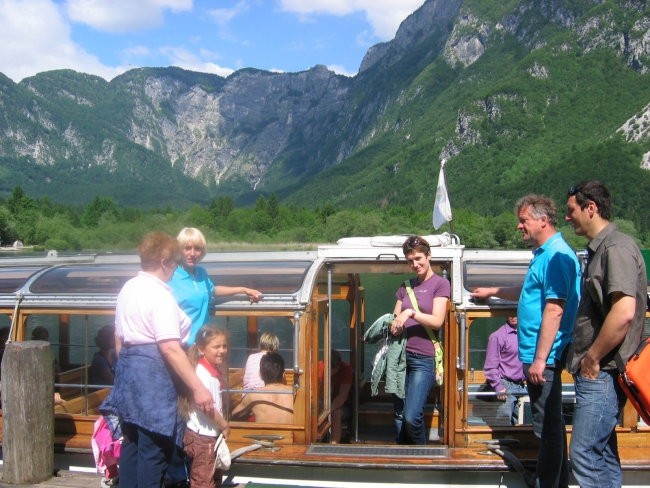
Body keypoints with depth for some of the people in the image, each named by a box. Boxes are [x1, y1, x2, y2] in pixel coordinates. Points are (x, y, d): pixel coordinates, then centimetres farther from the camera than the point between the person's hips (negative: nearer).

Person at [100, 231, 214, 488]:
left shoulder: (128, 289, 10)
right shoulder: (160, 294, -17)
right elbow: (170, 348, -25)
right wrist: (197, 388, -24)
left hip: (128, 368, 10)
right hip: (153, 371, -9)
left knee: (132, 442, 17)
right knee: (155, 449, -1)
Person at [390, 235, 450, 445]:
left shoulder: (440, 284, 1)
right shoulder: (405, 286, 16)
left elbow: (437, 321, -8)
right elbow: (395, 318, 14)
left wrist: (411, 312, -19)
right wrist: (393, 325, -8)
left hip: (423, 358, -5)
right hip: (400, 355, 5)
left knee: (411, 417, -13)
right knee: (399, 416, 5)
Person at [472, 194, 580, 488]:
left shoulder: (556, 256, -18)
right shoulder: (544, 254, 15)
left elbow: (554, 310, -24)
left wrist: (539, 359, -24)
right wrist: (494, 292, 39)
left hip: (544, 357, -11)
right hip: (536, 354, 11)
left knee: (547, 426, -1)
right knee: (549, 423, 18)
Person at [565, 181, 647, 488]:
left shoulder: (616, 248, -16)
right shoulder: (599, 249, 16)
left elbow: (624, 312, -28)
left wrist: (593, 358, -19)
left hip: (602, 373, -10)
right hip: (596, 372, 10)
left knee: (585, 454, -7)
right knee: (603, 452, 16)